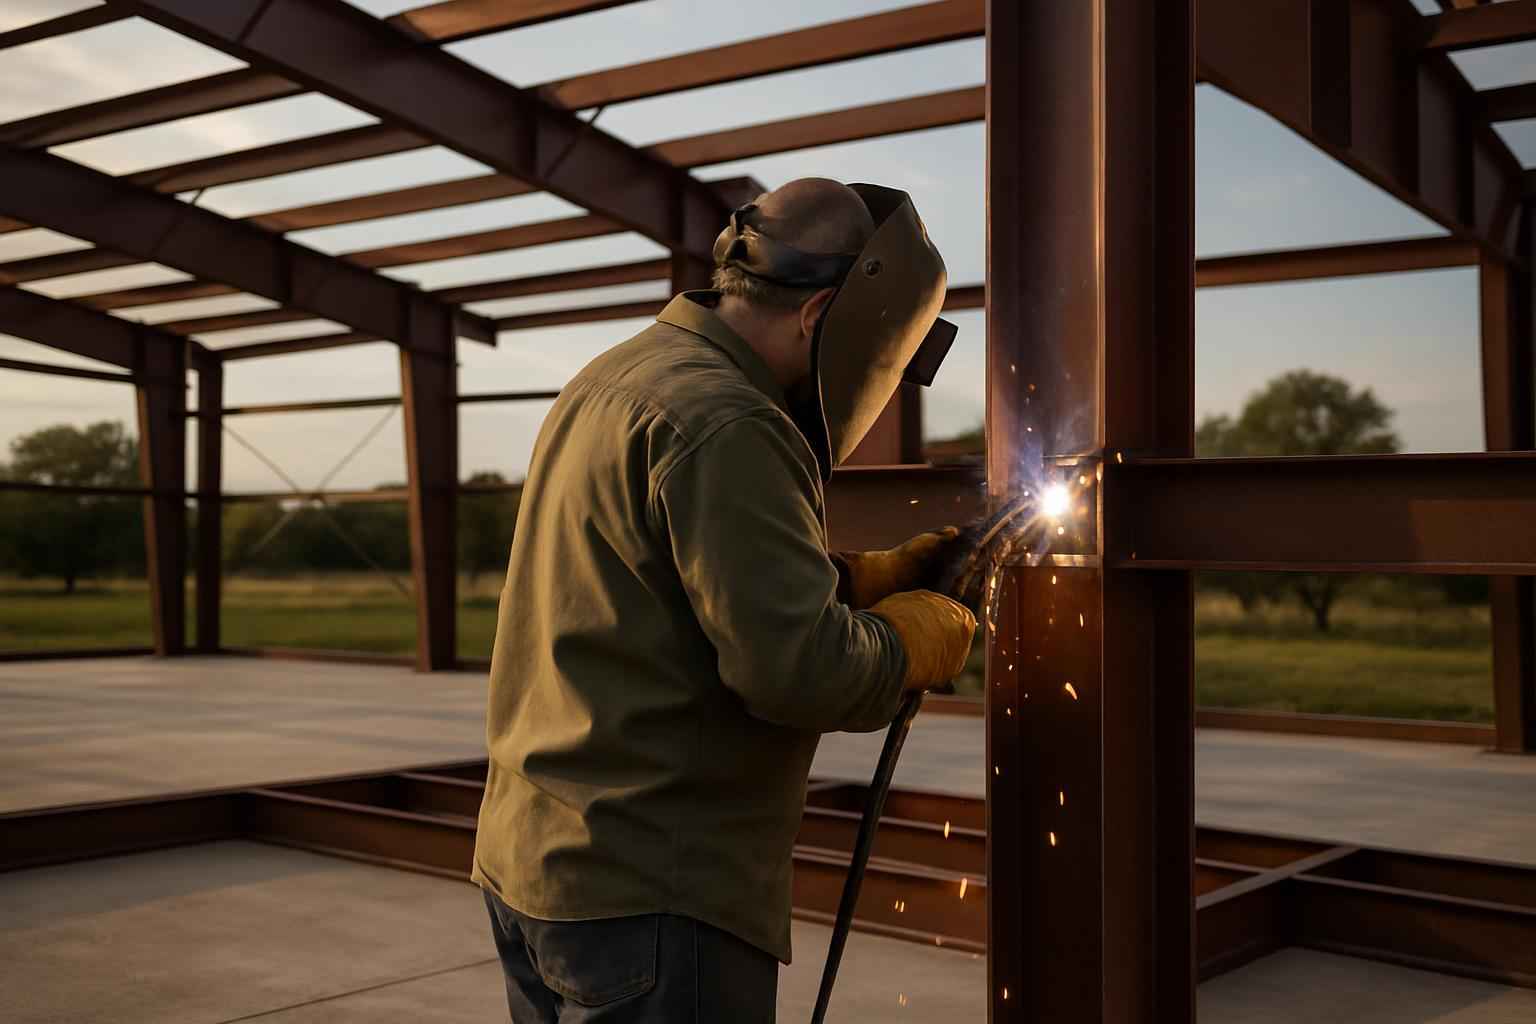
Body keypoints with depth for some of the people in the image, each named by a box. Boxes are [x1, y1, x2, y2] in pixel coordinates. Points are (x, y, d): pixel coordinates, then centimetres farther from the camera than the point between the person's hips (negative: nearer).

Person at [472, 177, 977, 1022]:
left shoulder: (614, 380, 11)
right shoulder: (723, 421, -20)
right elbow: (799, 668, -24)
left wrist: (866, 576, 10)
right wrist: (914, 640, -5)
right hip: (648, 893, -10)